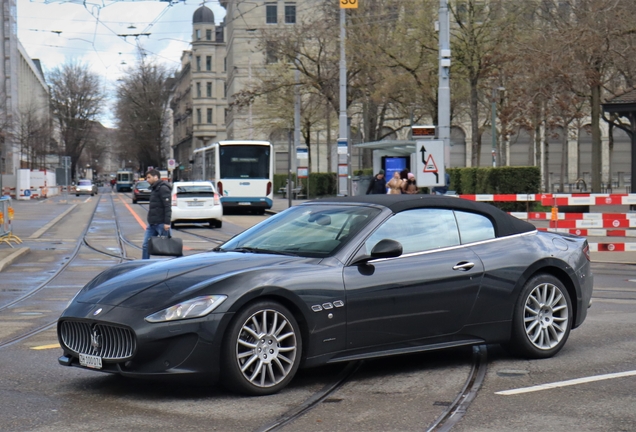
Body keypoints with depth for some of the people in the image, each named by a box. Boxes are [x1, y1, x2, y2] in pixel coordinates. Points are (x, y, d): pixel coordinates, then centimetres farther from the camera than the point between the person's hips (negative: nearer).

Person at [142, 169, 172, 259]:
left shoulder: (163, 188, -12)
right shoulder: (154, 189, 19)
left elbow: (167, 207, -19)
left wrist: (167, 223, -25)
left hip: (161, 224, -10)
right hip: (152, 224, 10)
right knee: (146, 246, 7)